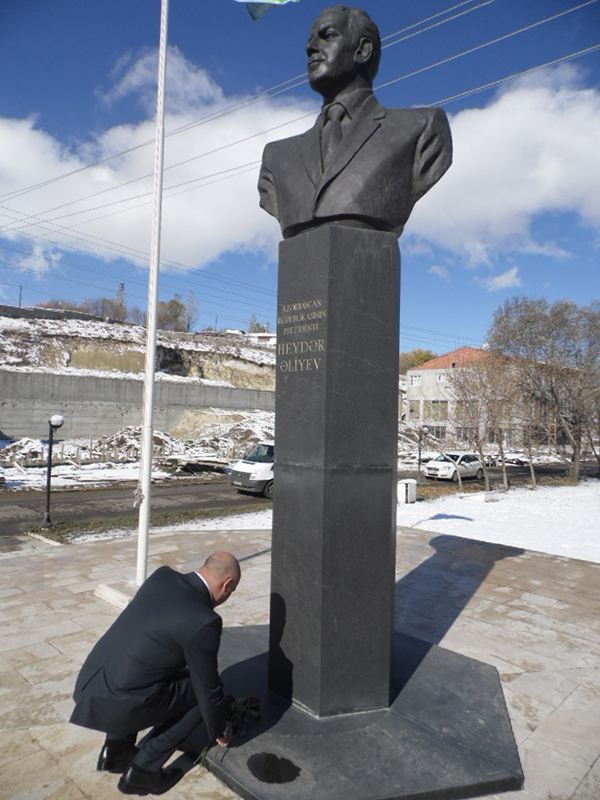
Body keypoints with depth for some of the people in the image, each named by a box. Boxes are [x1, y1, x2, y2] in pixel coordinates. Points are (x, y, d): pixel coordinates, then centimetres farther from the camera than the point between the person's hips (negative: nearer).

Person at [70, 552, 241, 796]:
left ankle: (115, 749, 28)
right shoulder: (205, 621, -17)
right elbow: (208, 687, -3)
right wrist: (220, 731, 16)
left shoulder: (162, 575, 3)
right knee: (200, 693, 8)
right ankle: (142, 769, 11)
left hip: (87, 684, 8)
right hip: (117, 703, -7)